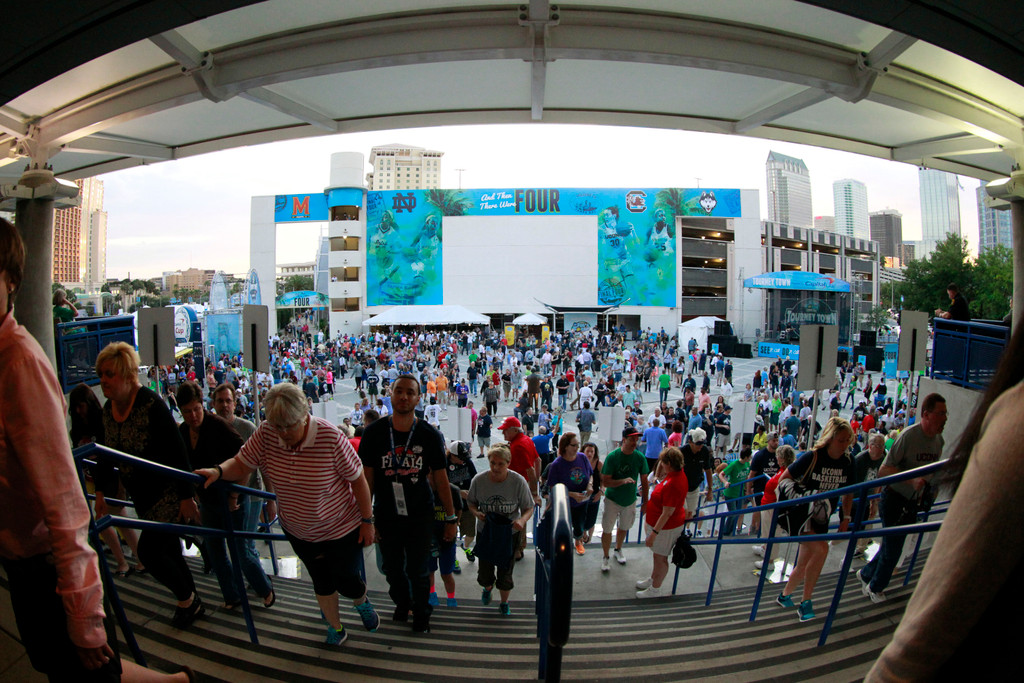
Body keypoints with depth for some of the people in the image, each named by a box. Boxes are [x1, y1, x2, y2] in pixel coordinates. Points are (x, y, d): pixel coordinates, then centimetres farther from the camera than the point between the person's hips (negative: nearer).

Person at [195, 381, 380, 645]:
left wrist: (367, 521, -14)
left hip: (342, 528, -4)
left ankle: (361, 603, 47)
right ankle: (335, 626, 47)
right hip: (299, 532, 4)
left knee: (347, 582, 10)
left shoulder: (330, 437, -28)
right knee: (321, 583, 20)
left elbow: (357, 479, -20)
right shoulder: (266, 435, -17)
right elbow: (241, 465, -8)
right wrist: (218, 471, -30)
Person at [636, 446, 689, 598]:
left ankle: (655, 589, 28)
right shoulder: (678, 473, -6)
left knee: (660, 557, 10)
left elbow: (667, 513, -30)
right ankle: (653, 579, 46)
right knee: (658, 555, 26)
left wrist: (654, 533, -25)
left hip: (666, 527, -10)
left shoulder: (673, 484, -34)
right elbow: (659, 477, 19)